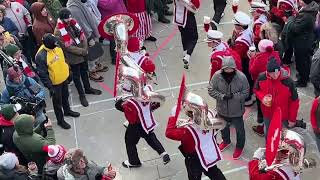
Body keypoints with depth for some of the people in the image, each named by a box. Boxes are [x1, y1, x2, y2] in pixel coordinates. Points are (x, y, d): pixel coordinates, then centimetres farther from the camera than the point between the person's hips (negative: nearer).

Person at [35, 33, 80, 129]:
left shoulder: (57, 47, -10)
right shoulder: (41, 56, -32)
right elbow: (42, 74, -25)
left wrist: (68, 72, 15)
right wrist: (50, 87, -22)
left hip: (64, 78, 7)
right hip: (54, 83, -7)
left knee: (65, 96, 29)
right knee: (57, 102, 14)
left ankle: (67, 111, 55)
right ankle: (60, 120, 34)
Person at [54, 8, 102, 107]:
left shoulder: (73, 22, -4)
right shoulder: (58, 31, -23)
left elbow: (82, 35, 0)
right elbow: (67, 46, -23)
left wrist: (85, 49, -10)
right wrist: (81, 51, -21)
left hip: (83, 53, 6)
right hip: (73, 57, -6)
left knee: (84, 71, 23)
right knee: (76, 76, 11)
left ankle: (87, 88, 44)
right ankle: (81, 95, 26)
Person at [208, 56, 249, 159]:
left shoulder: (241, 77, -23)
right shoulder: (217, 76, -19)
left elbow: (246, 93, -15)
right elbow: (211, 90, -13)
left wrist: (234, 96, -30)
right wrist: (222, 96, -27)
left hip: (236, 111, -3)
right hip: (222, 109, 3)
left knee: (239, 129, 18)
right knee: (224, 127, 28)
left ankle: (239, 147, 44)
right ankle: (226, 141, 58)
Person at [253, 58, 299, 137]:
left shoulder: (287, 81, -26)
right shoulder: (261, 78, -18)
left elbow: (294, 101, -15)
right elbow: (256, 89, 4)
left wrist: (292, 119, -10)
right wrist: (262, 97, -18)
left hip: (283, 116, -3)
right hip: (267, 114, 3)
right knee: (268, 135, 25)